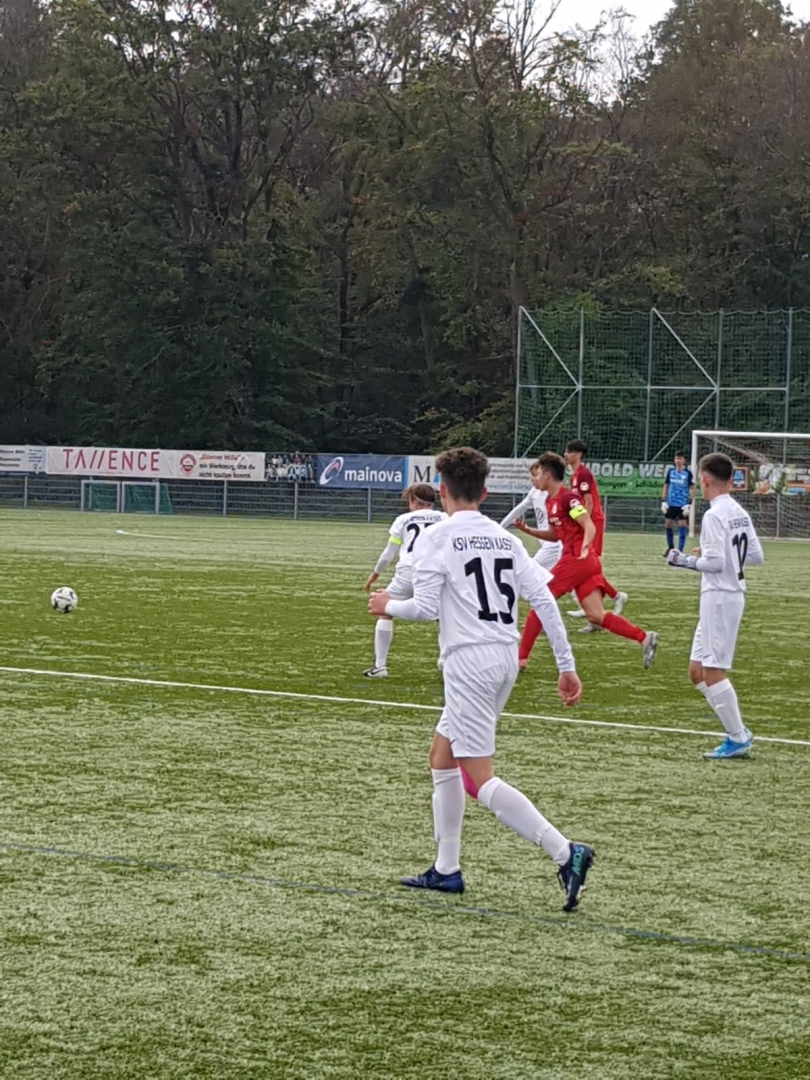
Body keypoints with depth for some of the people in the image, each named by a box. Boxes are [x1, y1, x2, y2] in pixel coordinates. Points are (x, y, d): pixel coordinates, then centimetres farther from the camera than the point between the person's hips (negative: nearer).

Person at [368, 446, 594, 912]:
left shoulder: (438, 538, -5)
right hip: (507, 656, 8)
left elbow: (426, 607, -11)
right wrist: (567, 666, 7)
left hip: (470, 660, -8)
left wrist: (390, 605, 10)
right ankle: (447, 869, 24)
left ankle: (564, 852, -23)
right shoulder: (506, 539, 12)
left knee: (480, 779, -8)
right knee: (443, 753, 22)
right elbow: (545, 599, 5)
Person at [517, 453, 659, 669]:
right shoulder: (551, 501, 18)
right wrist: (527, 530, 20)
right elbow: (555, 535, 28)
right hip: (586, 562, 9)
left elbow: (590, 526, -18)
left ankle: (521, 657, 3)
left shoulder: (567, 498, -10)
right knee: (596, 615, 1)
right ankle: (644, 637, -6)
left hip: (577, 559, -9)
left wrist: (584, 547, -35)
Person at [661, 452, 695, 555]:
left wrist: (689, 504, -12)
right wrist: (663, 501, 5)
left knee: (682, 526, -7)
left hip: (682, 505, -4)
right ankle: (670, 548, 26)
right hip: (671, 504, 4)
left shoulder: (688, 473, -6)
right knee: (668, 525, 9)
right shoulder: (671, 471, 5)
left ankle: (680, 551, -5)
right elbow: (666, 486, 12)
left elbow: (692, 489, -5)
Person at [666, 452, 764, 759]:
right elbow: (756, 556, 14)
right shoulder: (740, 513, 11)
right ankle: (737, 731, 11)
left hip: (719, 597, -9)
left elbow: (716, 562, -20)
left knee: (713, 671, -6)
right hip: (733, 594, 9)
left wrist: (686, 561, -8)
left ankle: (738, 737, -4)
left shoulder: (714, 515, -16)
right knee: (697, 671, 13)